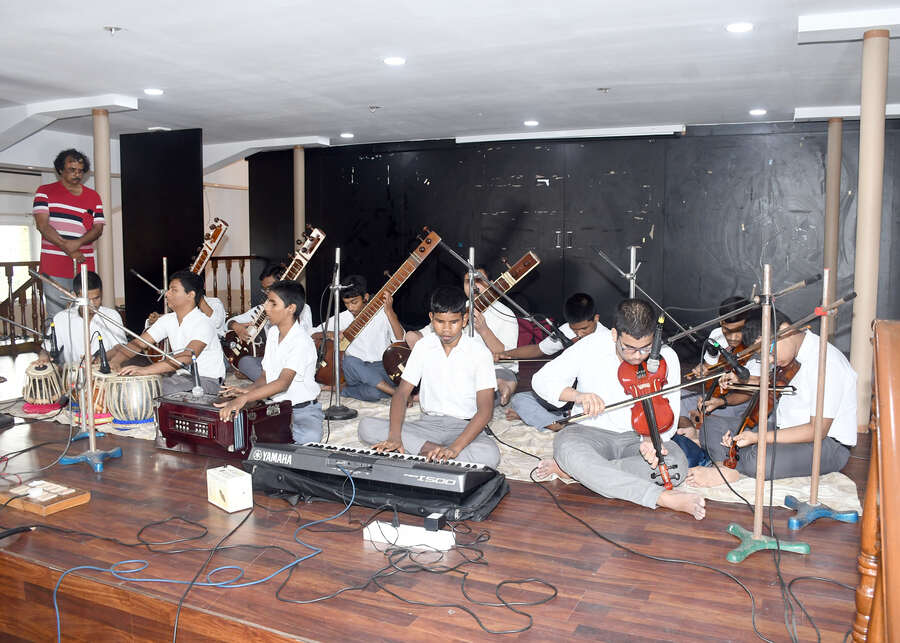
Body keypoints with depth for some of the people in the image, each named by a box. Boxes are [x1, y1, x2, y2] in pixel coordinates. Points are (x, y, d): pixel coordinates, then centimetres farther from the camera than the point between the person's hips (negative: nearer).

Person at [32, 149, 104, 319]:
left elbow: (98, 228, 7)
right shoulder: (45, 192, 8)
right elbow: (42, 225, -3)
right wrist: (67, 248, -13)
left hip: (85, 267, 2)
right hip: (54, 267, -2)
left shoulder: (93, 196, 16)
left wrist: (77, 243, -13)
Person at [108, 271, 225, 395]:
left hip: (207, 380, -7)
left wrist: (146, 370, -41)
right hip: (181, 376, 7)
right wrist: (115, 361, -16)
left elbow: (187, 357, -33)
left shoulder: (202, 323, -19)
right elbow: (139, 343, 4)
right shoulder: (168, 320, 7)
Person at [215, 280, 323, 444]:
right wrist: (248, 390, -11)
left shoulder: (301, 341, -19)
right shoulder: (273, 333, 7)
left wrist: (244, 398, -40)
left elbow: (283, 382, -30)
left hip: (303, 409, -7)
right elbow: (265, 375, 11)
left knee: (309, 438, -35)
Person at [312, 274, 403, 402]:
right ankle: (398, 394, -28)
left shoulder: (382, 314, 0)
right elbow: (313, 334, 14)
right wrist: (328, 334, -8)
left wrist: (389, 311, -23)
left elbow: (401, 340, -13)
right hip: (354, 370, 3)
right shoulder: (342, 318, 8)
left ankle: (343, 389, -5)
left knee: (374, 393, -37)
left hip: (381, 367, -3)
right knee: (349, 361, -35)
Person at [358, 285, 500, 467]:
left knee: (490, 455, -38)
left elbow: (485, 409, -14)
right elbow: (402, 393, -1)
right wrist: (395, 436, -20)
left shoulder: (479, 352, -8)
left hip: (464, 427, -3)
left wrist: (455, 448, -29)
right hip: (428, 423, 3)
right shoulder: (423, 346, 3)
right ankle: (432, 449, -23)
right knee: (367, 427, -20)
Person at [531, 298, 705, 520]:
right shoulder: (592, 346, -9)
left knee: (676, 464, -30)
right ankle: (665, 498, -37)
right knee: (566, 446, -37)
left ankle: (570, 469, -23)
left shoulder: (666, 358, -6)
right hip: (591, 433, -1)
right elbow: (541, 379, -8)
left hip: (636, 439, 1)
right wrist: (577, 395, -27)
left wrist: (651, 439, -29)